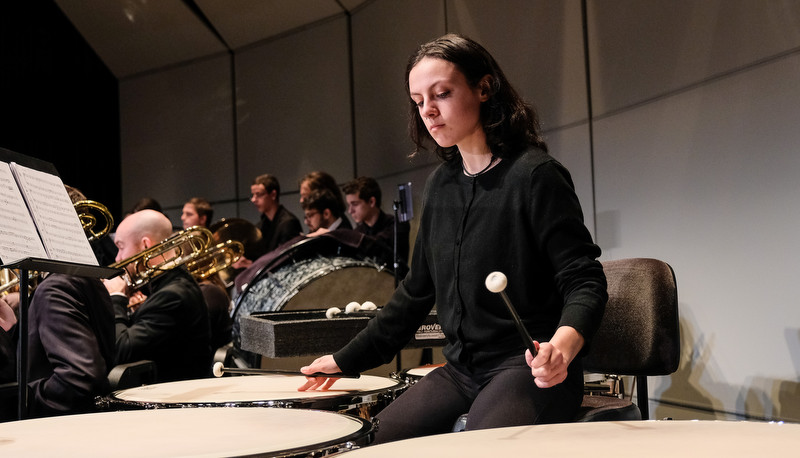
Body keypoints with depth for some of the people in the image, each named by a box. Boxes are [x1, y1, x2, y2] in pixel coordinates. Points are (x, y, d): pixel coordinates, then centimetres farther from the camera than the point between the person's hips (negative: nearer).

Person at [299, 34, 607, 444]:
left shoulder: (533, 175, -11)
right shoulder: (440, 184, 11)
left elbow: (585, 281, -13)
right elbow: (417, 290, 18)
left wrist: (563, 343, -36)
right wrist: (347, 359, 20)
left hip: (530, 367, -7)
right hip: (461, 368, 7)